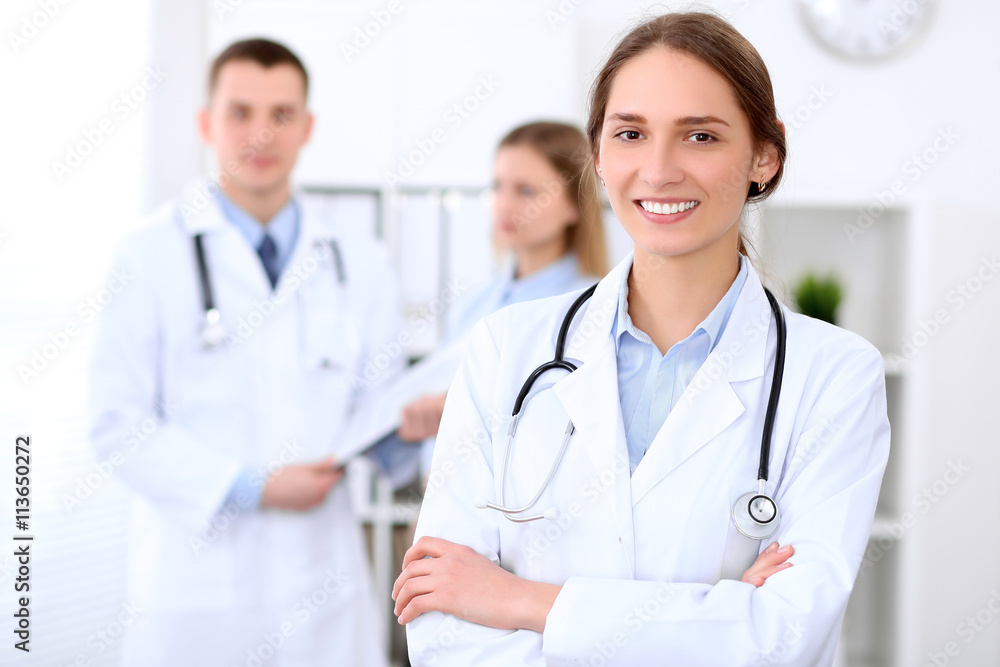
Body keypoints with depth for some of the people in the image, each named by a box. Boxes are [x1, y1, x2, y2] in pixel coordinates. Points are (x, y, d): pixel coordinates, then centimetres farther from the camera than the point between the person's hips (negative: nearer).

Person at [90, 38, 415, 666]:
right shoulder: (150, 257, -2)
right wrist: (248, 488, -15)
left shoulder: (362, 264, 9)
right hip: (197, 583, -3)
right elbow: (120, 424, -7)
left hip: (325, 581, 3)